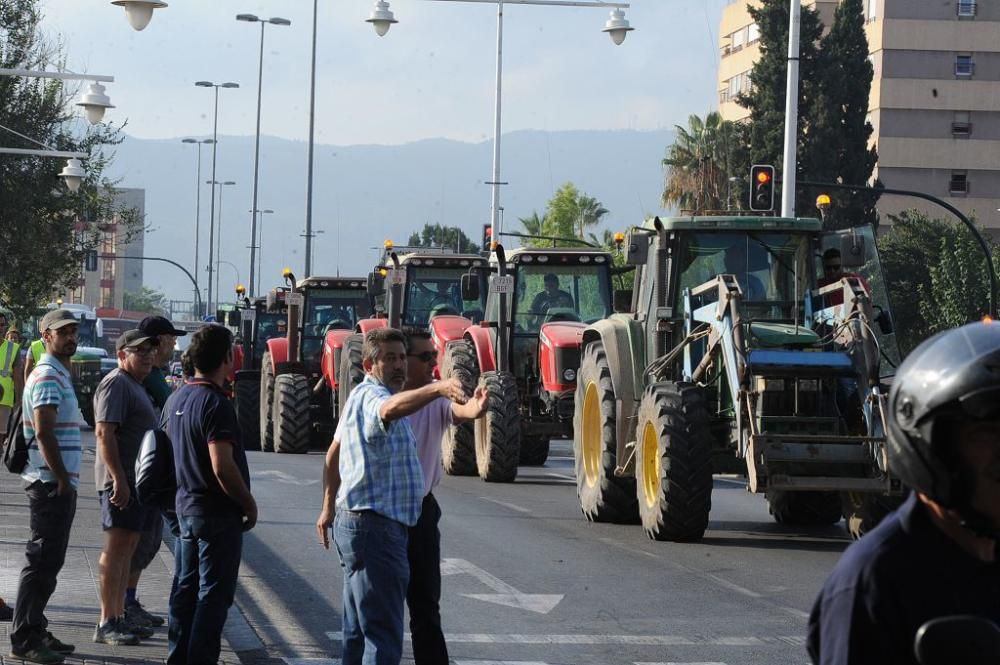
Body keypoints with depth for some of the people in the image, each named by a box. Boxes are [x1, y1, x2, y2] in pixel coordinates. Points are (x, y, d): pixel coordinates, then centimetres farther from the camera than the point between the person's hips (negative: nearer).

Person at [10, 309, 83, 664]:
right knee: (42, 561, -8)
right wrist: (63, 479, -19)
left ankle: (35, 631, 20)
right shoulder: (48, 377, -14)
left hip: (59, 483, 10)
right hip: (51, 484, -10)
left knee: (49, 561, 14)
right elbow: (44, 433, -21)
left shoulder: (60, 375, 18)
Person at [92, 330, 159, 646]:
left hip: (137, 480, 10)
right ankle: (106, 624, -11)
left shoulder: (135, 386, 21)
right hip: (122, 481, -10)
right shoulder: (116, 384, -12)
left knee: (126, 551, 12)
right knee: (116, 549, -11)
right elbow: (104, 433, -21)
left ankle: (119, 617, 18)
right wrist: (119, 479, -27)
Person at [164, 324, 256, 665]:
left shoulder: (178, 398, 7)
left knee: (186, 587, 15)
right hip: (218, 513, -9)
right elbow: (222, 467, -25)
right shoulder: (216, 403, -20)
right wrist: (249, 504, -14)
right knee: (214, 594, -2)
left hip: (186, 506, 9)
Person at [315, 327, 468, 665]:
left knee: (358, 630, 18)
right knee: (383, 635, -14)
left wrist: (329, 507, 33)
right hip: (375, 526, -11)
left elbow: (334, 452, 28)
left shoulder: (360, 397, 18)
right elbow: (390, 409, -41)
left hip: (354, 521, 11)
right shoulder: (370, 396, -16)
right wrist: (438, 388, -59)